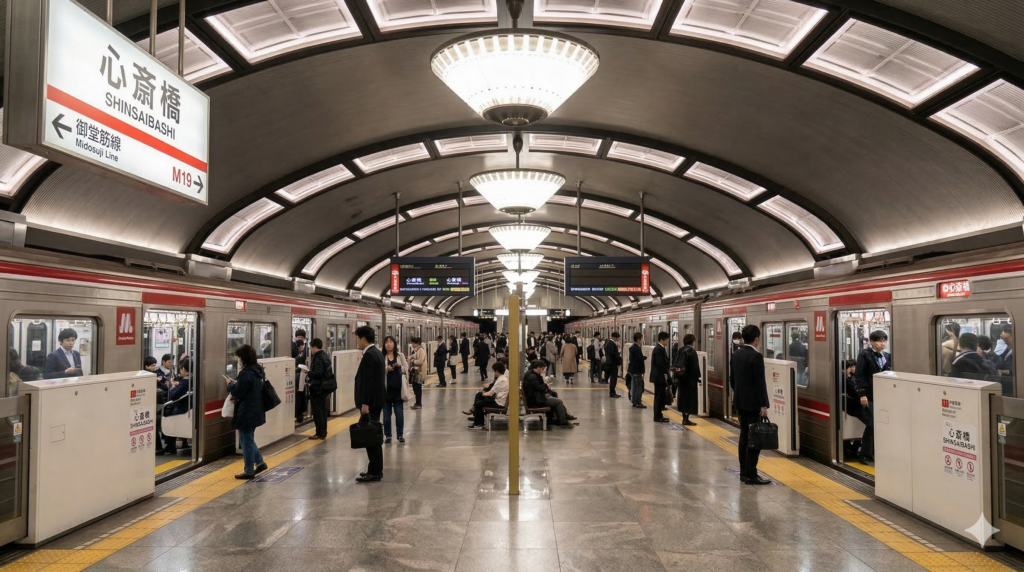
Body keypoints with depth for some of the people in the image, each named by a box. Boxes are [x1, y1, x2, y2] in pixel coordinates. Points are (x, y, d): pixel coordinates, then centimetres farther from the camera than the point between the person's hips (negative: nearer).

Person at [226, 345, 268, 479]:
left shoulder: (246, 373, -22)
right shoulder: (259, 370, 7)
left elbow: (238, 393, -18)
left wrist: (230, 384, -1)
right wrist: (236, 384, 11)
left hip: (247, 413, -9)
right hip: (256, 411, 9)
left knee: (246, 441, 3)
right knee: (249, 439, 22)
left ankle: (249, 471, 12)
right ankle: (260, 463, 23)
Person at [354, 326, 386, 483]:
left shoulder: (369, 355, -17)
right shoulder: (376, 352, 14)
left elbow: (368, 381, -22)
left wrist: (365, 404, -21)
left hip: (370, 402, -10)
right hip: (376, 400, 10)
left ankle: (374, 472, 1)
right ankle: (376, 469, 21)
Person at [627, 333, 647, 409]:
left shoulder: (632, 347, 11)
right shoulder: (637, 348, -20)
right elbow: (641, 358, -22)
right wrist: (645, 357, -3)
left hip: (632, 369, 10)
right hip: (637, 370, -10)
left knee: (634, 386, 14)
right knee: (639, 387, -5)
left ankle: (634, 402, 19)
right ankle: (638, 403, -3)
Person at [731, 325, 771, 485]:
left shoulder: (736, 354, 8)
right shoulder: (756, 356, -17)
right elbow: (760, 382, -18)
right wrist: (764, 405, -15)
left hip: (741, 401, 8)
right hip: (753, 403, -8)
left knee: (744, 436, 12)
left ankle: (744, 472, 16)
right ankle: (750, 475, -2)